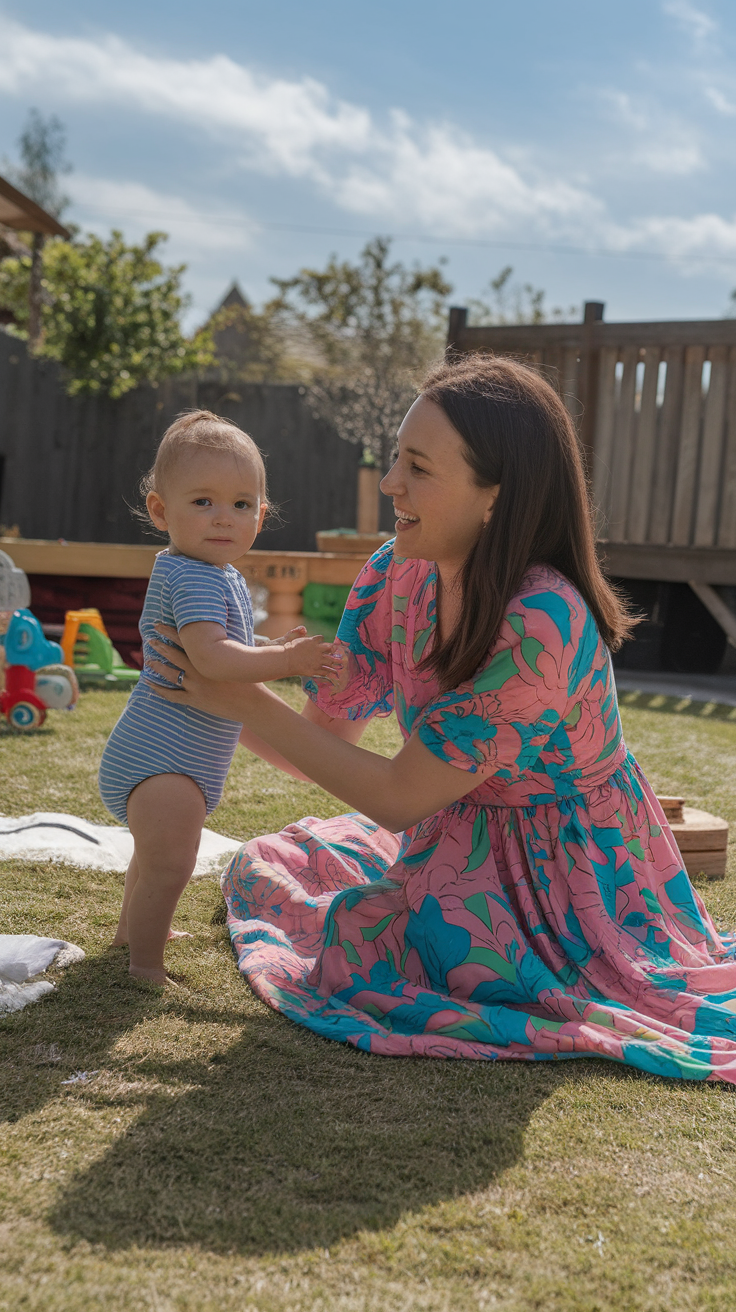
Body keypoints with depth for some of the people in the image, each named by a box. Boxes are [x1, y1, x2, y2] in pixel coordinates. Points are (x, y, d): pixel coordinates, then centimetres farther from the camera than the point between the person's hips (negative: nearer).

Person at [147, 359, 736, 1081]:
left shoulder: (540, 627, -33)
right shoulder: (397, 575, -10)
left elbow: (396, 798, -25)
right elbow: (325, 739, -3)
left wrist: (246, 701, -24)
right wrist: (210, 694, -15)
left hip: (569, 880, -7)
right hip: (458, 846, 7)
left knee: (357, 941, -18)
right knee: (264, 864, 6)